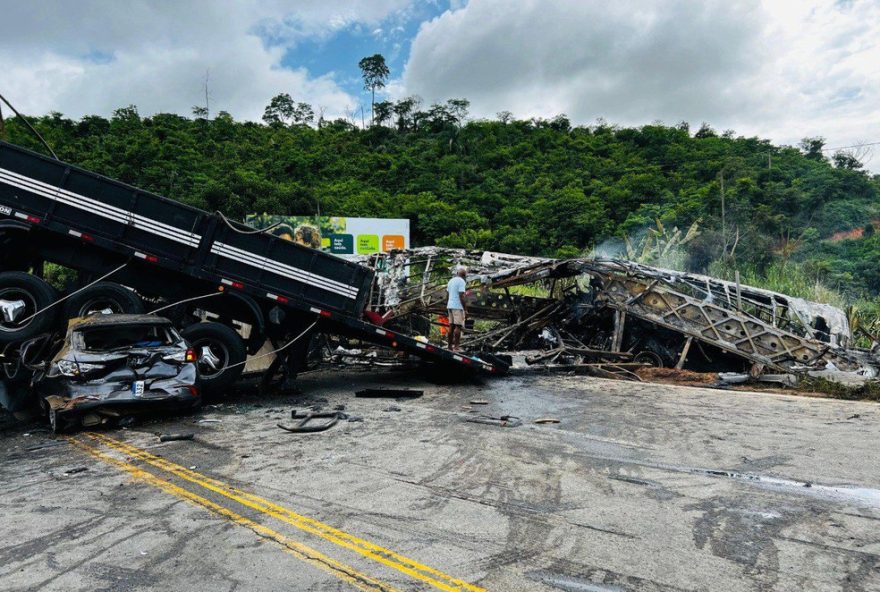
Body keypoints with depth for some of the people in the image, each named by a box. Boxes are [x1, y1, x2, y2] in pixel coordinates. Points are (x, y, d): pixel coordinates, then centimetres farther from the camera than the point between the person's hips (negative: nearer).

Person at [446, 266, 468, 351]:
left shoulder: (451, 281, 15)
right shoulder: (461, 281, -10)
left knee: (451, 326, 9)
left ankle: (450, 346, 9)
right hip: (458, 307, -8)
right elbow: (461, 297, -17)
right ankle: (456, 347, -9)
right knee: (458, 326, -6)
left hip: (450, 306, 8)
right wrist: (465, 310, -15)